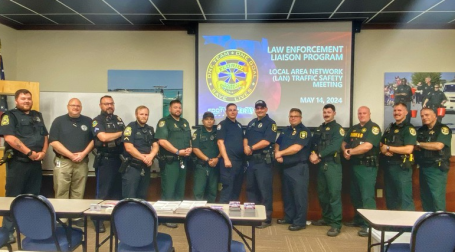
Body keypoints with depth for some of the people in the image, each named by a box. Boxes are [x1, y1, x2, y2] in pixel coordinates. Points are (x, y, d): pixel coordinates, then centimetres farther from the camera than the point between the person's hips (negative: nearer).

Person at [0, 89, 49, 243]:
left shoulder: (37, 116, 15)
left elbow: (44, 136, 14)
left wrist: (43, 152, -4)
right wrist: (29, 152, -18)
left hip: (35, 162, 6)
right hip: (17, 162, -5)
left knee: (33, 196, 12)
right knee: (13, 196, 0)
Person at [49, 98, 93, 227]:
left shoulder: (88, 121, 9)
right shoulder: (59, 121, 2)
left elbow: (93, 139, 6)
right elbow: (53, 142, -6)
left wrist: (83, 153, -9)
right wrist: (71, 155, -12)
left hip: (82, 162, 2)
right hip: (63, 161, -2)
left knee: (78, 192, 7)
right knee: (61, 192, 0)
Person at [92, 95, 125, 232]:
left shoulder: (118, 120, 14)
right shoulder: (96, 121, -4)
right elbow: (103, 137, -19)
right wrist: (121, 133, -8)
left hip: (118, 159, 5)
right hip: (104, 160, -5)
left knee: (117, 190, 11)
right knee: (102, 192, 1)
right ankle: (99, 220, 11)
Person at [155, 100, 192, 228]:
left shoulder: (185, 122, 18)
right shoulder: (164, 122, -5)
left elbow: (189, 139, 21)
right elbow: (162, 141, -17)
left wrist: (190, 148, -1)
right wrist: (178, 151, -19)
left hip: (183, 161, 7)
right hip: (169, 161, -7)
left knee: (180, 190, 14)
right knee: (168, 191, -3)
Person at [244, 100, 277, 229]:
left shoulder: (270, 123, -6)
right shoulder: (252, 123, 18)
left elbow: (266, 141, -17)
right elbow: (246, 137, 15)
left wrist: (252, 148, -11)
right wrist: (245, 147, -7)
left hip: (263, 160, -8)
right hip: (251, 160, 8)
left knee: (264, 189, -3)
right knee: (251, 188, 13)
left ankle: (266, 218, 5)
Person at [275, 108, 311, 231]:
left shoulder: (304, 131, -9)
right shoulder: (286, 130, 15)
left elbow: (296, 148, -20)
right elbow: (277, 144, 16)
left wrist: (281, 153, -10)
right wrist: (277, 154, -6)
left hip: (298, 168, -8)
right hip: (285, 167, 8)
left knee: (299, 195, -3)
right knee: (287, 194, 16)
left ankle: (300, 222, 5)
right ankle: (289, 217, 28)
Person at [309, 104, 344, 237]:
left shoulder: (337, 128, -2)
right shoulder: (319, 129, 19)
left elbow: (334, 147, -15)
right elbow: (314, 144, 11)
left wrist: (318, 155, -17)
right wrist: (312, 155, -9)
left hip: (332, 164, -7)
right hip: (321, 165, 7)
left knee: (334, 194, -8)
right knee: (322, 193, 13)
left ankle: (336, 224, -4)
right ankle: (327, 218, 27)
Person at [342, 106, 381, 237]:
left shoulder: (374, 128, -8)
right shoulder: (353, 128, 16)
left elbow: (367, 146, -21)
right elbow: (344, 143, 17)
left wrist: (351, 151, -10)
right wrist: (345, 151, -6)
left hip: (367, 167, -8)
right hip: (354, 165, 8)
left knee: (367, 196, -6)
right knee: (355, 195, 16)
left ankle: (368, 225, 0)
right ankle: (358, 220, 30)